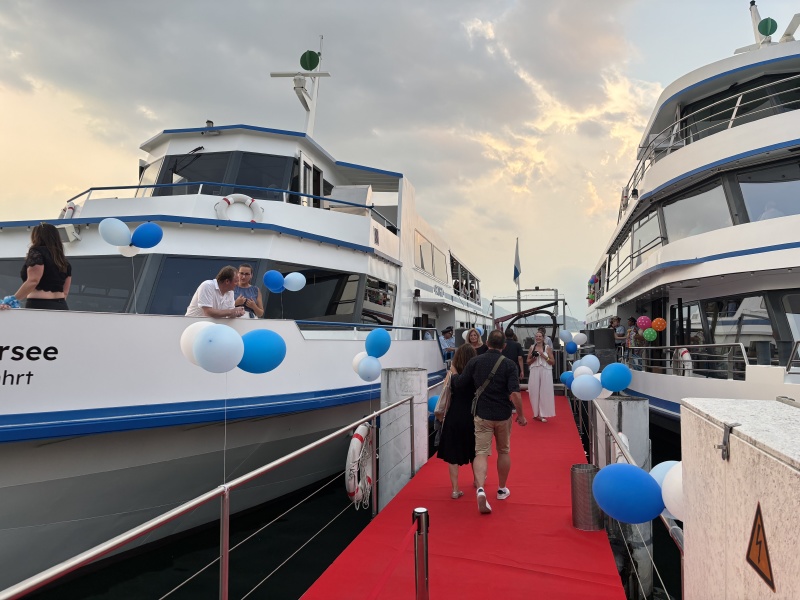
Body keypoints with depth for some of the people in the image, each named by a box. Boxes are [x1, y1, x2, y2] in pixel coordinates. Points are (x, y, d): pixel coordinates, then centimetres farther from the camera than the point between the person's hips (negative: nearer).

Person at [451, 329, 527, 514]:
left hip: (482, 414, 0)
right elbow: (514, 394, -16)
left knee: (481, 452, -2)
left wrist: (452, 371, 18)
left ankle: (480, 489, -24)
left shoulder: (475, 362, -4)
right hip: (503, 415, 0)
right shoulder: (509, 365, -9)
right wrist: (521, 415, -5)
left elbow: (458, 384, -2)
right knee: (503, 451, 19)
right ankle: (502, 489, 31)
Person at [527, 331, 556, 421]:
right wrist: (533, 358, -7)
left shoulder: (548, 348, 1)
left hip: (545, 372, -2)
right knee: (535, 392, 3)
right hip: (534, 372, 2)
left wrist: (544, 356, -11)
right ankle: (537, 413, 14)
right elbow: (528, 362, 13)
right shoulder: (532, 348, 9)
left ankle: (543, 414, 6)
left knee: (544, 392, -1)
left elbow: (552, 362, -1)